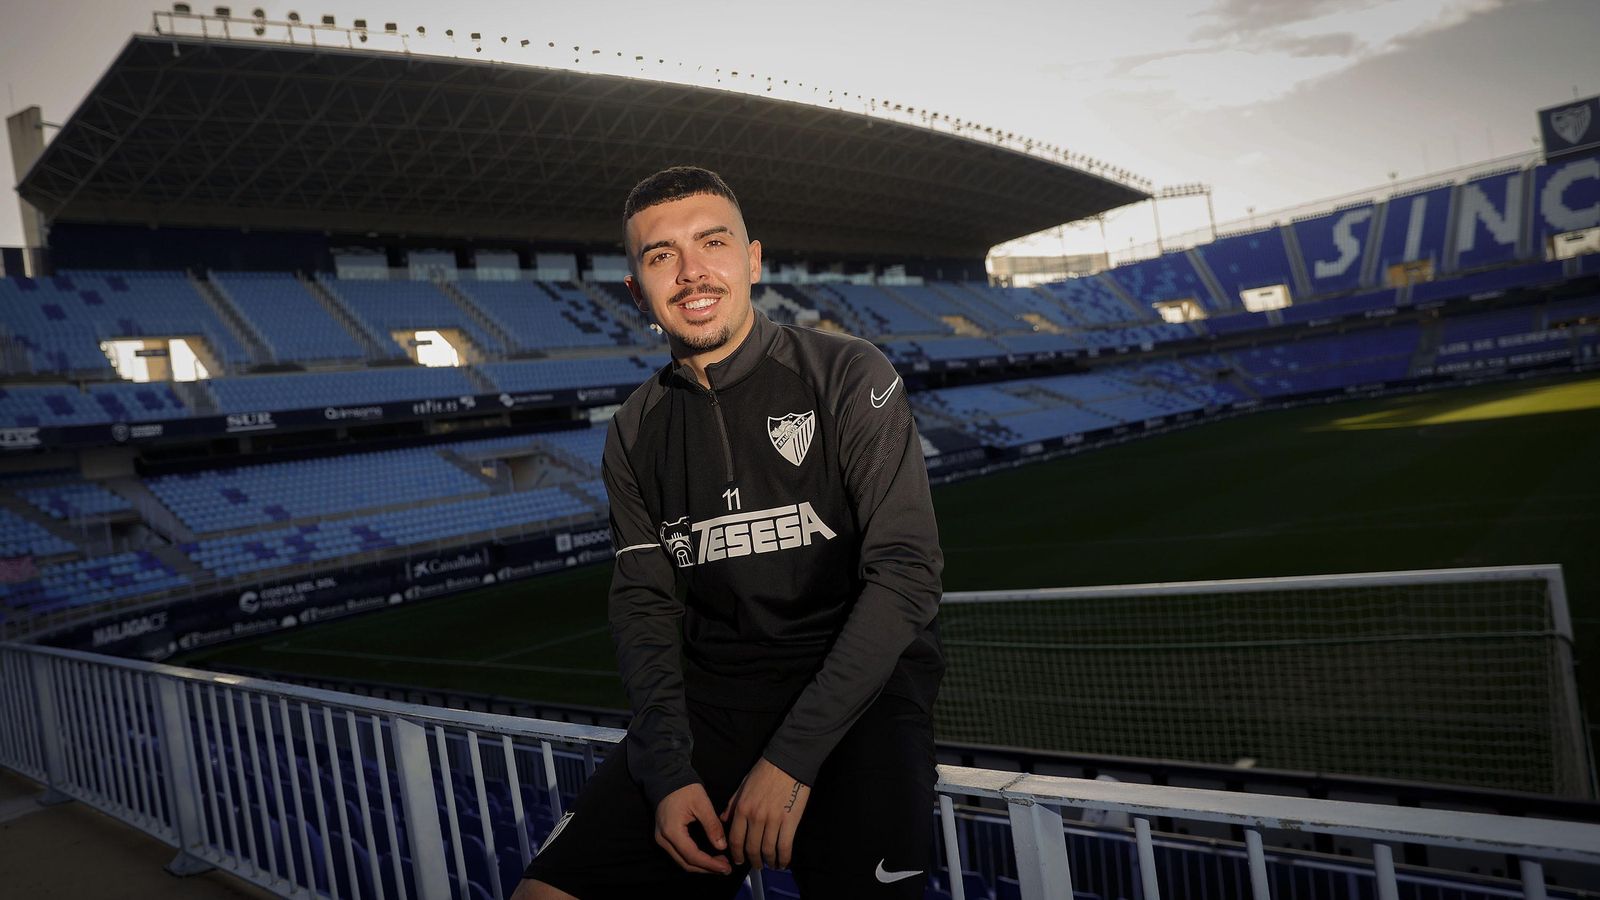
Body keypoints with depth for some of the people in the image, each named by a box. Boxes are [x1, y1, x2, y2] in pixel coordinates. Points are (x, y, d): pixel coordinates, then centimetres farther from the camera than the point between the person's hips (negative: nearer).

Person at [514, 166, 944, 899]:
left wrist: (793, 757, -18)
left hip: (862, 679, -3)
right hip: (711, 693, 4)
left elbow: (906, 571, -13)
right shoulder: (635, 432, 8)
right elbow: (645, 604, 6)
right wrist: (670, 772, -10)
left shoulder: (849, 375, -7)